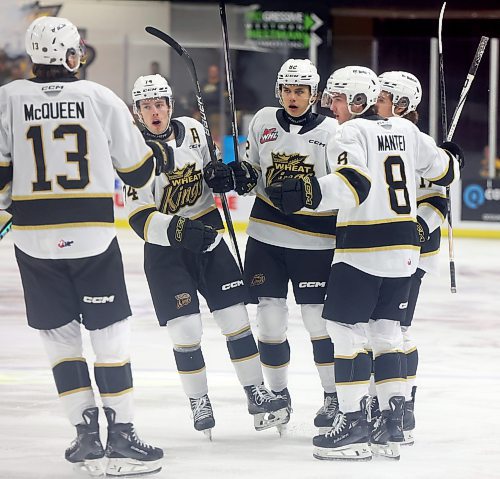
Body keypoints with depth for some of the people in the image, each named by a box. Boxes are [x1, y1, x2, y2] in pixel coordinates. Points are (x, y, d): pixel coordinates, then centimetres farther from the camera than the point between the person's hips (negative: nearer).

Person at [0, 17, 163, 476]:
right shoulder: (101, 99, -3)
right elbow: (138, 170, 5)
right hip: (92, 234, -1)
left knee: (61, 335, 12)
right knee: (110, 333, 5)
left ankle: (87, 435, 10)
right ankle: (121, 438, 3)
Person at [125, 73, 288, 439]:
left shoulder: (192, 130, -1)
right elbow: (140, 218, -19)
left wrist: (220, 175, -7)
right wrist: (178, 230, -34)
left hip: (208, 235, 4)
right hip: (165, 248, -4)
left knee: (236, 317, 2)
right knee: (186, 330, -8)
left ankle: (258, 395, 10)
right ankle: (200, 405, 9)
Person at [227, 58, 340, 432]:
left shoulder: (331, 131, -3)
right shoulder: (264, 122, 6)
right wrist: (241, 178, -6)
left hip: (314, 239, -3)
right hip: (266, 233, 3)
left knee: (318, 317, -3)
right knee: (270, 315, 3)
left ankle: (334, 397, 10)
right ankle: (278, 393, 17)